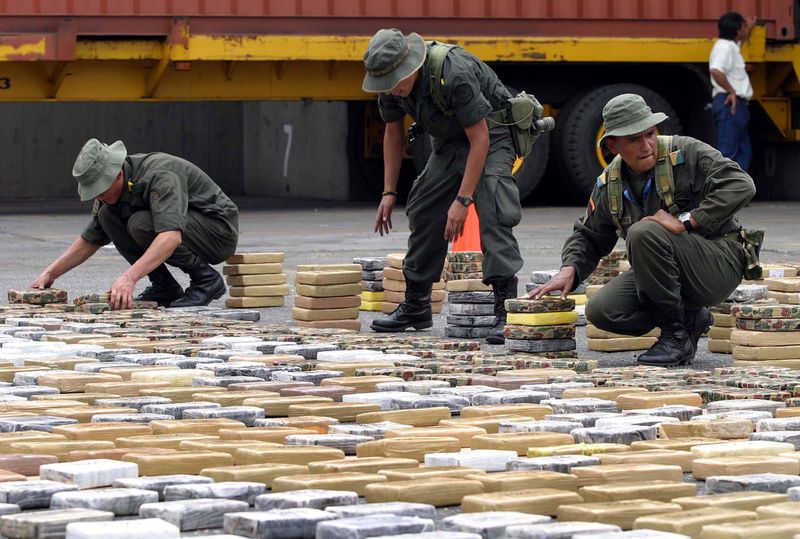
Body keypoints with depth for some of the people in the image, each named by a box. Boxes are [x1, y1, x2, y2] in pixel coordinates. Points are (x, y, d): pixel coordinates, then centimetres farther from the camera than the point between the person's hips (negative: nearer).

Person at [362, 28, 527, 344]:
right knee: (424, 213, 6)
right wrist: (389, 192, 2)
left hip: (490, 134, -7)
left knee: (493, 216, -24)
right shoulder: (390, 83, -13)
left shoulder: (454, 74, -36)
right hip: (449, 140, 8)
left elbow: (480, 139, -31)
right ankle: (415, 307, 17)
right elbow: (393, 133, 5)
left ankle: (505, 310, -29)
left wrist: (462, 200, -32)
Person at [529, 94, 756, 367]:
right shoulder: (609, 185, 5)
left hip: (720, 264, -6)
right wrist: (569, 268, -4)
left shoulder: (687, 153, -12)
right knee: (601, 311, -14)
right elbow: (589, 237, 18)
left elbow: (740, 185, -25)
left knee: (644, 232, -30)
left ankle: (677, 334, -17)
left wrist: (685, 221, -28)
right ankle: (690, 318, 6)